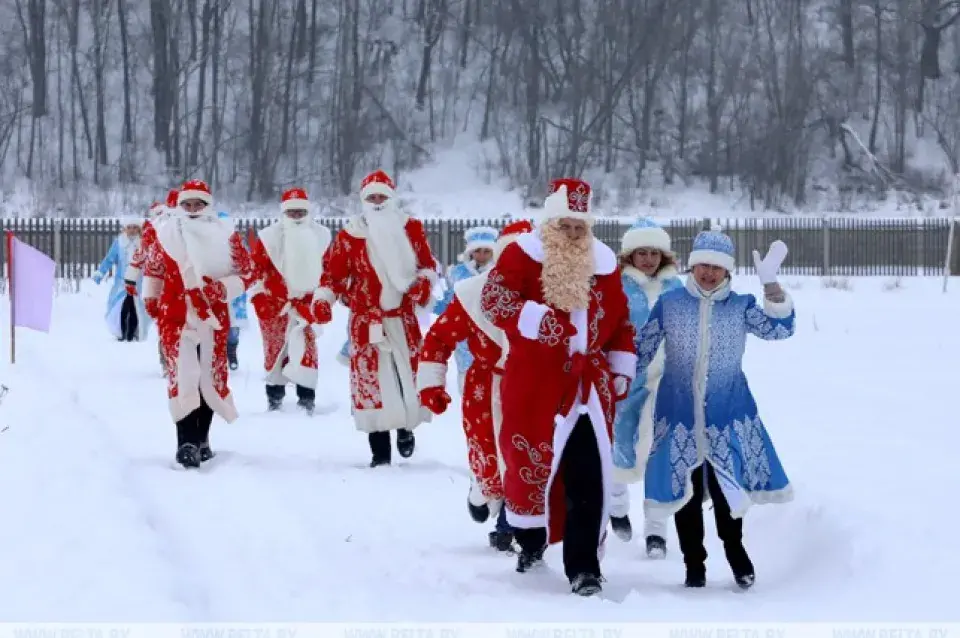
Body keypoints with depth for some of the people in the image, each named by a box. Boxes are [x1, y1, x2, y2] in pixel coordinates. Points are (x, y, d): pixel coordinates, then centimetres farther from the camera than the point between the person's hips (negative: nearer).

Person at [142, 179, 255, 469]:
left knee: (211, 378, 9)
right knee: (182, 376, -14)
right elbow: (153, 269, 19)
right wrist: (150, 297, 15)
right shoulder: (167, 232, 5)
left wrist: (223, 288, -14)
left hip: (214, 317, 1)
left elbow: (247, 272, 0)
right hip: (175, 316, -1)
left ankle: (201, 439, 24)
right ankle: (186, 443, -15)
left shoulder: (225, 234, 1)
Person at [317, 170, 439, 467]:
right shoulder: (348, 236, -1)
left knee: (410, 372, 5)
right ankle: (379, 450, 0)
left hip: (403, 316, 2)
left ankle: (406, 427, 31)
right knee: (371, 378, -5)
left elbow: (427, 263, 11)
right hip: (366, 319, -2)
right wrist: (323, 298, -11)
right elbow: (333, 272, 3)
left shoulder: (411, 228, 4)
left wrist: (425, 282, -9)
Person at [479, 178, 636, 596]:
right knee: (532, 460, 5)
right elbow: (493, 301, -14)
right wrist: (536, 320, -26)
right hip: (534, 382, -3)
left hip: (589, 384, 3)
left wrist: (621, 368, 15)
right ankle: (531, 541, 31)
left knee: (589, 475, -4)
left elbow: (620, 320, 20)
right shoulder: (524, 253, -3)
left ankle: (583, 566, -1)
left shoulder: (603, 262, 12)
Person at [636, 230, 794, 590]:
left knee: (726, 487, -1)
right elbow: (642, 351, 9)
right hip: (679, 413, 1)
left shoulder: (741, 306, 3)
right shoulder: (669, 304, 3)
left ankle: (735, 553, 21)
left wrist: (770, 282, -20)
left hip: (728, 413, -1)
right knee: (685, 491, 4)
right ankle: (694, 564, 17)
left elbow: (779, 328, -12)